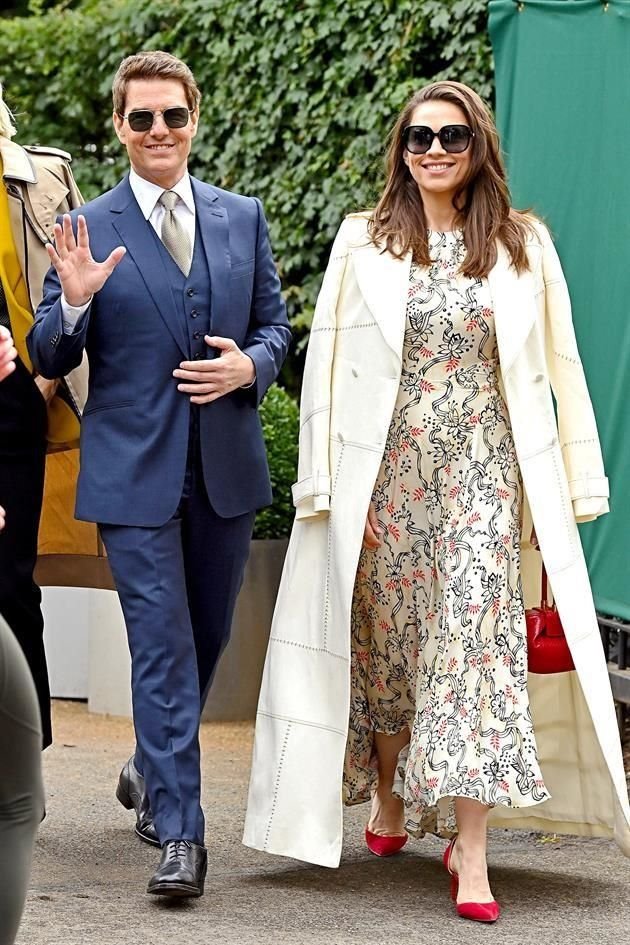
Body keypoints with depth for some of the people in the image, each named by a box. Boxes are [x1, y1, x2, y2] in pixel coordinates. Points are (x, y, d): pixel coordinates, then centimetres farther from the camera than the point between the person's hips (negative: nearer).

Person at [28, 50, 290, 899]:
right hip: (134, 472, -4)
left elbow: (275, 325, 13)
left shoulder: (243, 218, 8)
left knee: (207, 638, 16)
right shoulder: (89, 230, -1)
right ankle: (179, 833, -6)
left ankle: (151, 772, 39)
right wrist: (75, 303, -21)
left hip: (225, 467, 4)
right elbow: (50, 361, 0)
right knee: (162, 647, -7)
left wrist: (249, 366, -8)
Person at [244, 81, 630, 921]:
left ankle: (469, 848, -11)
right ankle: (391, 803, 28)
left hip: (482, 471, -1)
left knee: (476, 632, -10)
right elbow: (327, 365, 3)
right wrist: (323, 486, -3)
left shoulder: (523, 244, 5)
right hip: (388, 472, 1)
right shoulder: (365, 243, 5)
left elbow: (558, 367, 6)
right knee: (388, 637, 8)